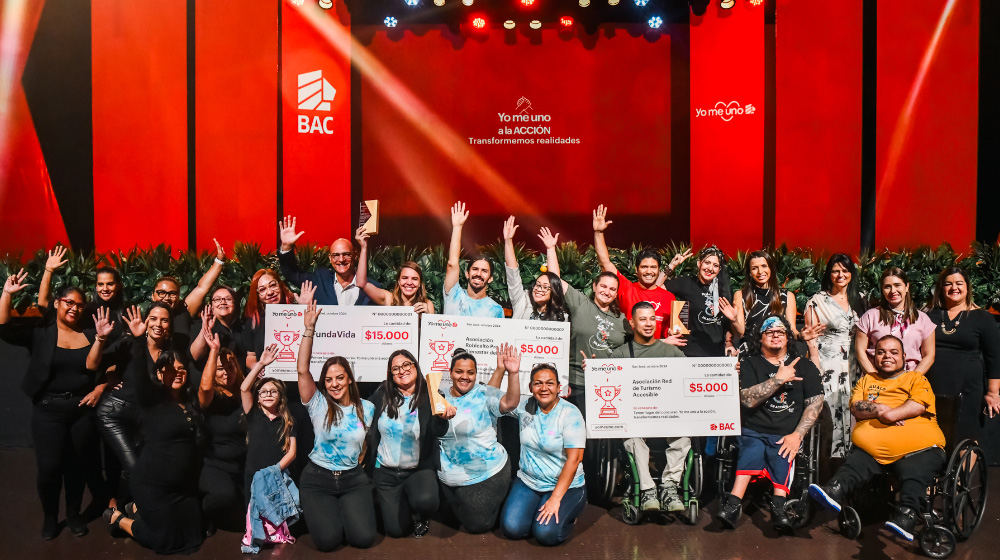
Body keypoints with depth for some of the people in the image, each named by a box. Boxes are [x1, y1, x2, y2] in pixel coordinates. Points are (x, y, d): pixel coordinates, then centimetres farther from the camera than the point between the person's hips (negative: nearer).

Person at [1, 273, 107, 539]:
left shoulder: (90, 335, 3)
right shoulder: (40, 332, -1)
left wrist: (100, 388, -13)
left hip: (82, 408, 2)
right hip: (48, 409, -1)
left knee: (77, 465, 11)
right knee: (49, 468, -3)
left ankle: (74, 514, 31)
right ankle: (49, 517, 22)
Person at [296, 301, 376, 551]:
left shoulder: (367, 408, 0)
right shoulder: (318, 404, -5)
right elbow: (302, 370, -15)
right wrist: (309, 329, -19)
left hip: (353, 478, 1)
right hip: (317, 477, -1)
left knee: (363, 538, -15)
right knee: (328, 540, -18)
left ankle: (350, 509, 18)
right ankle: (324, 511, 17)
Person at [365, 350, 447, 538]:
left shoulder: (428, 397, -13)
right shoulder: (382, 394, -5)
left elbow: (439, 430, -28)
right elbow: (369, 429, 5)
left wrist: (443, 416, -49)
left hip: (419, 469, -2)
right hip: (387, 473, 3)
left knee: (425, 501, -32)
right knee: (396, 530, 2)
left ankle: (419, 518, 6)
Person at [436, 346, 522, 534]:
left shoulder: (484, 394, -14)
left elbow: (509, 403, -31)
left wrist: (512, 373, -45)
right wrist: (441, 414, -28)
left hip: (487, 475, -5)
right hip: (450, 479, 5)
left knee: (479, 525, 9)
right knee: (465, 521, 22)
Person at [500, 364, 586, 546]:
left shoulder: (570, 413, -13)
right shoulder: (524, 407, 1)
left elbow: (574, 458, -17)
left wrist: (555, 499, -21)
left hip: (566, 485, -4)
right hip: (528, 481, 4)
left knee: (546, 534, -24)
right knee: (512, 528, -17)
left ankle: (567, 515, 10)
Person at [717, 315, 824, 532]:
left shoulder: (804, 366, 16)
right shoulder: (750, 364, 11)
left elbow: (816, 402, 5)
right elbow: (748, 399, -5)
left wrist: (797, 435, -8)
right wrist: (779, 378, -9)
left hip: (787, 435, 1)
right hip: (753, 431, -1)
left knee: (781, 455, -33)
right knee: (753, 449, -34)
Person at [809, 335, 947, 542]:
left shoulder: (916, 378, 23)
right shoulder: (867, 380, 30)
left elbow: (919, 406, 2)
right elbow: (855, 407, 13)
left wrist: (890, 414, -12)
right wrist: (879, 410, -7)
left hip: (918, 445, -2)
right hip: (873, 444, 2)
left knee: (914, 472, -32)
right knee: (856, 460, -29)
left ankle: (905, 515, -47)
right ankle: (834, 490, -49)